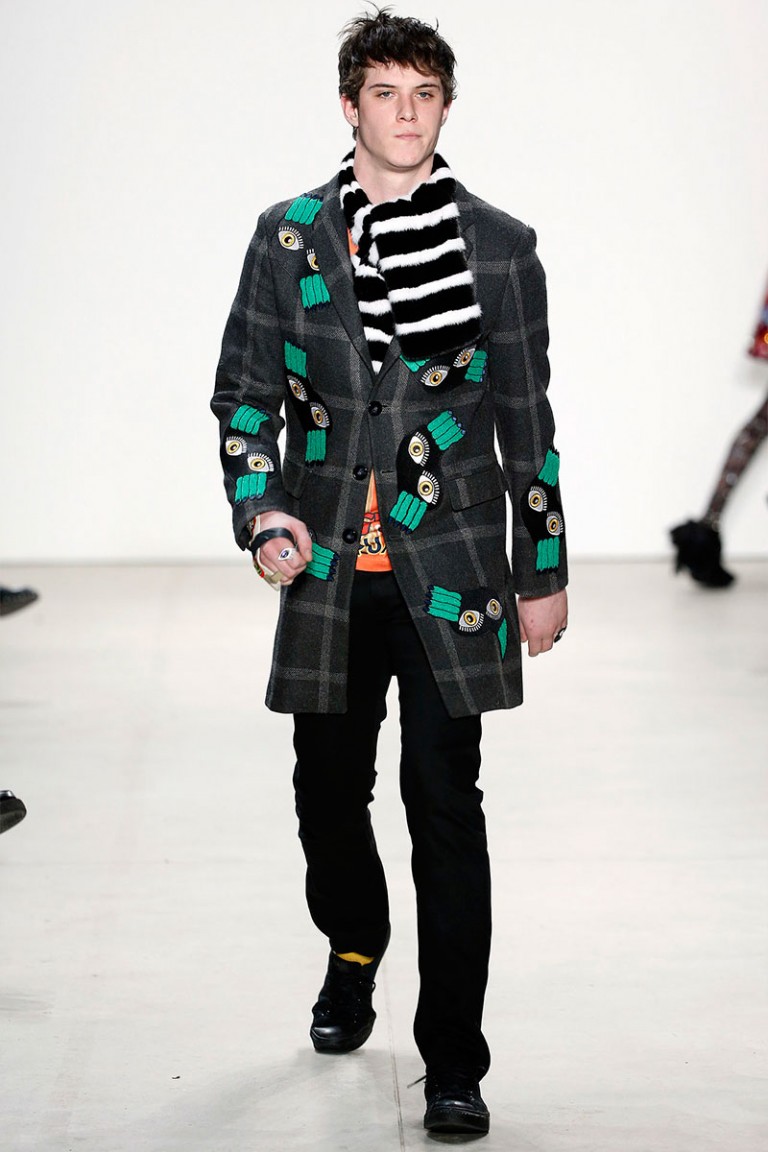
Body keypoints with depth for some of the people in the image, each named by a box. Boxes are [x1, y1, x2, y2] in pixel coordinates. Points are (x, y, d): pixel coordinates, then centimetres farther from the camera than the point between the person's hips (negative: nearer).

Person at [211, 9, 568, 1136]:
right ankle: (353, 954, 45)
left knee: (445, 808, -4)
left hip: (449, 568, -2)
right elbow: (244, 388, 8)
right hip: (328, 568, 2)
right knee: (329, 791, 14)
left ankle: (454, 1062, 4)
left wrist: (544, 574, 5)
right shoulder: (288, 238, 4)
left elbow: (529, 420, 5)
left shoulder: (498, 247, 1)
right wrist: (257, 512, -7)